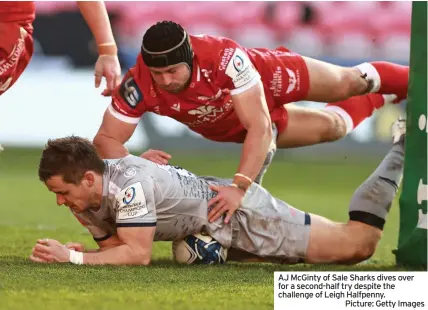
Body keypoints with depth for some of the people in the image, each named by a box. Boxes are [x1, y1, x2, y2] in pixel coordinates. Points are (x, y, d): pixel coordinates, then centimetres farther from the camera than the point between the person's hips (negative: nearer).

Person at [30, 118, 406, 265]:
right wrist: (79, 253, -18)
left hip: (241, 213, -8)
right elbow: (116, 249, 2)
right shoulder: (85, 200, -6)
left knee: (358, 243, 2)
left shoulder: (128, 186, -34)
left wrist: (72, 259, -36)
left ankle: (402, 151, 18)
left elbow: (138, 254, -35)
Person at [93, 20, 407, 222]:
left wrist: (239, 187, -59)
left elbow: (260, 127, -48)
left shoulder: (225, 58, -48)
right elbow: (105, 140, -33)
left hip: (270, 78, -3)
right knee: (330, 126, 21)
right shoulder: (137, 86, -40)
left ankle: (409, 80, 51)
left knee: (348, 84, 20)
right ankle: (377, 101, 53)